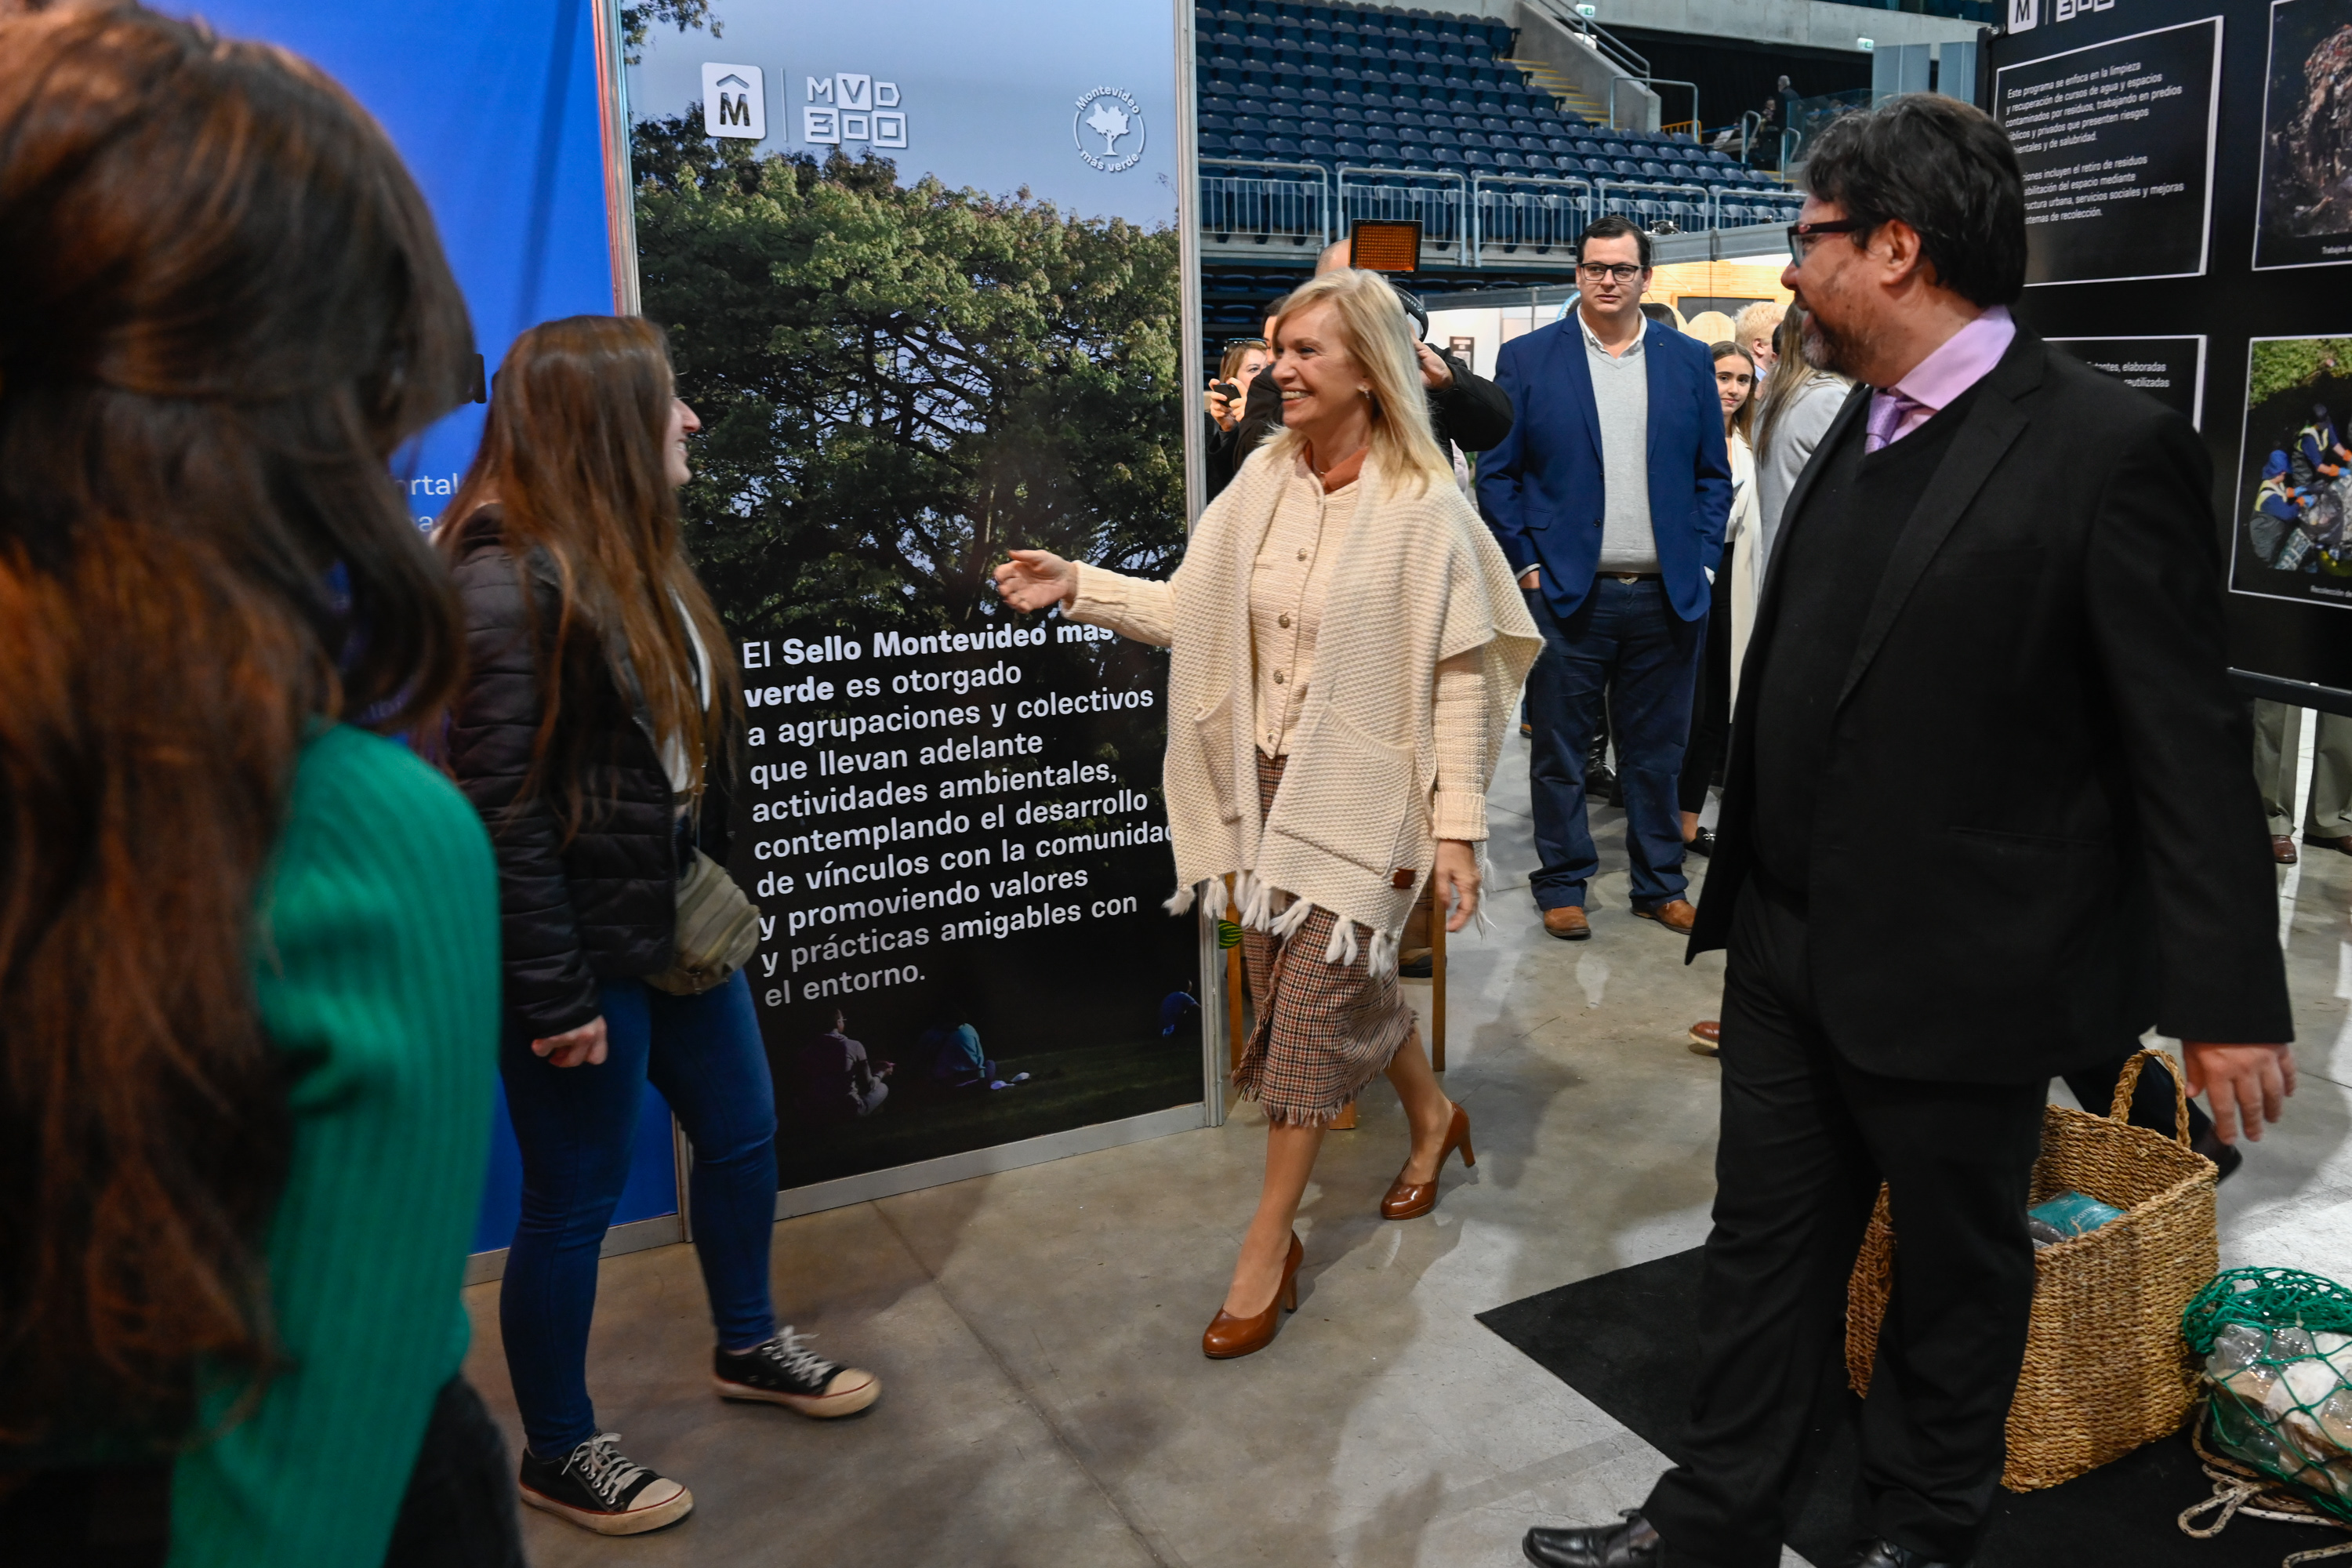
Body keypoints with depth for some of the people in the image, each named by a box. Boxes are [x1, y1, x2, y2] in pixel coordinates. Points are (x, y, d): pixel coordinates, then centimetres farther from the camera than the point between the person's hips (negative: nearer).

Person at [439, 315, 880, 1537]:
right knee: (575, 1195, 7)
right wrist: (553, 996, -19)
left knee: (741, 1130, 21)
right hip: (580, 946, -9)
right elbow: (500, 812, -22)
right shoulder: (509, 586, -21)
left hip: (676, 922, 9)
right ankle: (557, 1452, 29)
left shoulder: (633, 562, 7)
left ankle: (747, 1345, 45)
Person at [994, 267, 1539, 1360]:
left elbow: (1459, 677, -13)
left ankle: (1267, 1248, 14)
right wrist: (1077, 587, -2)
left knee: (1312, 1003, -1)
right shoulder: (1264, 481, 4)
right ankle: (1431, 1118, 46)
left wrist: (1457, 827, -15)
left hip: (1363, 794, -6)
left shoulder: (1422, 507, -13)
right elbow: (1191, 611, 7)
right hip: (1268, 781, 6)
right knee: (1339, 982, 16)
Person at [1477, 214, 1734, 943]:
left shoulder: (1688, 361, 10)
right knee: (1559, 750, 5)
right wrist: (1527, 566, -6)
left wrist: (1700, 563, 2)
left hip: (1667, 596, 2)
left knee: (1657, 751, 11)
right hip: (1566, 592, -2)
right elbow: (1497, 474, 1)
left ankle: (1660, 884, 23)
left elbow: (1713, 475, 12)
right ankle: (1562, 883, 19)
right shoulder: (1527, 359, 3)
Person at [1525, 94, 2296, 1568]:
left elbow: (2188, 741, -14)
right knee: (1765, 1243, 16)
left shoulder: (2109, 446, -16)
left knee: (1956, 1271, 16)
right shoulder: (1865, 427, 7)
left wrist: (2228, 995, -11)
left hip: (1960, 976, -7)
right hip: (1794, 948, 7)